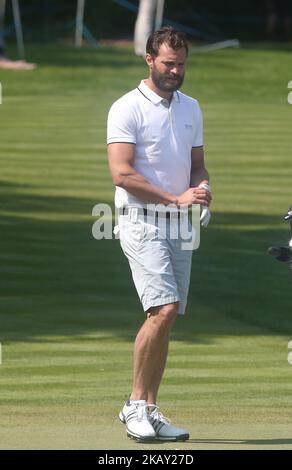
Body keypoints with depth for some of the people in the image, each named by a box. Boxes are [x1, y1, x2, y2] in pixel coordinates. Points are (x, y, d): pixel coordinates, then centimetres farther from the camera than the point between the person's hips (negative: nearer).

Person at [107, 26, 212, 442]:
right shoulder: (127, 108, -6)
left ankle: (150, 411, 10)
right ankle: (136, 404, -10)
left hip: (179, 226, 7)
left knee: (165, 319, 5)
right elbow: (122, 173, -14)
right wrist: (177, 198, -18)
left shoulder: (191, 108, 16)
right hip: (142, 223, -7)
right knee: (164, 310, -20)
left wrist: (202, 187, -2)